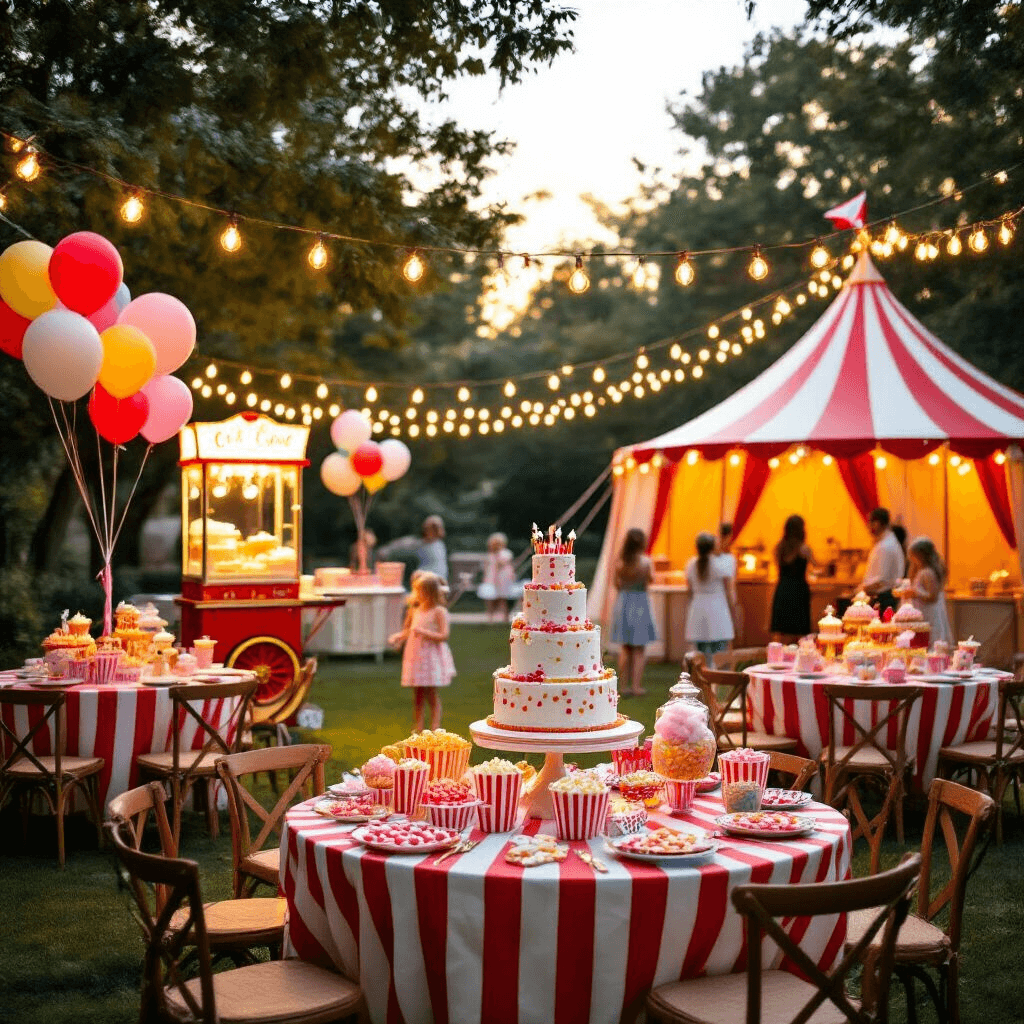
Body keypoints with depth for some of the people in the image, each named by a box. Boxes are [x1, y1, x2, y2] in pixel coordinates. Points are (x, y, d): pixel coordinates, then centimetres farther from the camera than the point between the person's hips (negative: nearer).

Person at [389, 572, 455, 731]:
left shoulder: (439, 611, -10)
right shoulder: (415, 610, 8)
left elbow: (444, 635, -18)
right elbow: (408, 630, 21)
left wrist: (424, 632, -25)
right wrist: (398, 637, 3)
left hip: (431, 657, -6)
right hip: (415, 657, 6)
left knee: (432, 696, 1)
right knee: (417, 696, 8)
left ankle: (435, 729, 6)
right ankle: (417, 729, 13)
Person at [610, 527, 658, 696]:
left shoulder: (620, 561, -4)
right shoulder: (646, 561, -11)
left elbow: (617, 584, 3)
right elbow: (651, 579, 2)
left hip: (623, 601, 3)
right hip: (640, 602, -3)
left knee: (625, 648, 12)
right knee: (639, 649, 5)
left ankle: (624, 685, 12)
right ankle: (636, 686, 4)